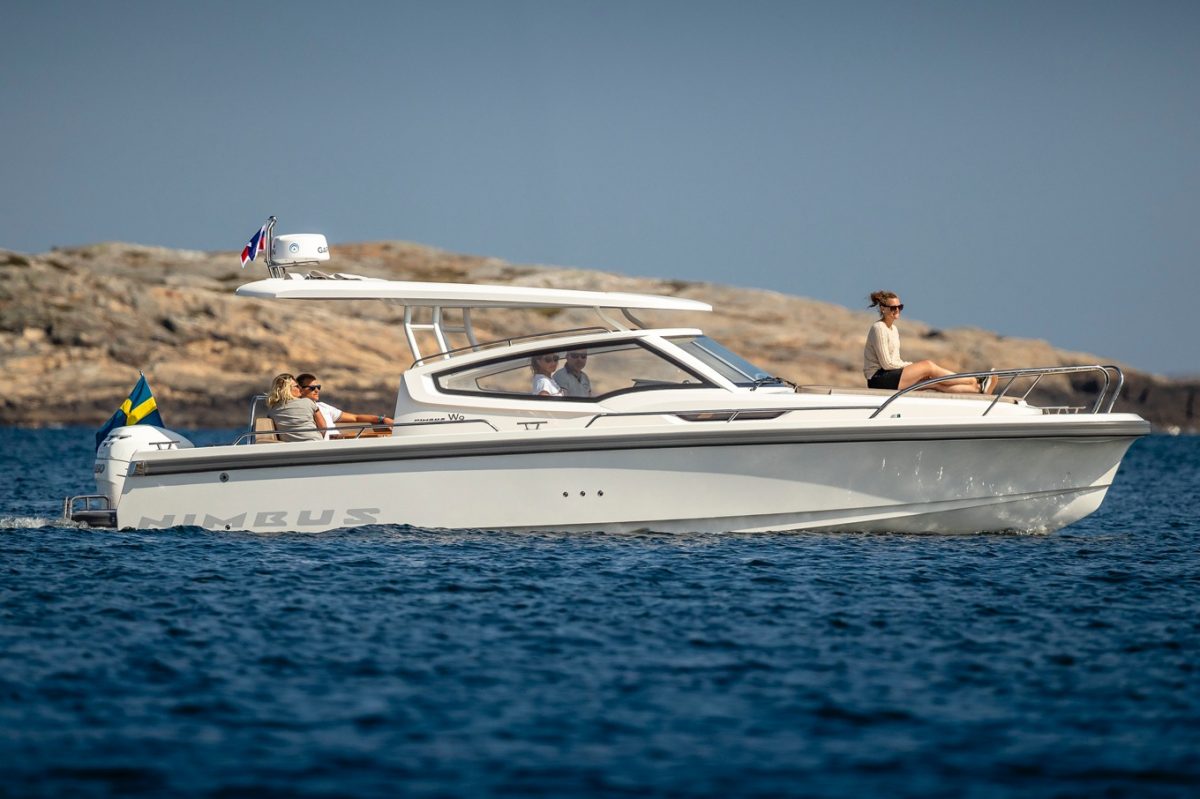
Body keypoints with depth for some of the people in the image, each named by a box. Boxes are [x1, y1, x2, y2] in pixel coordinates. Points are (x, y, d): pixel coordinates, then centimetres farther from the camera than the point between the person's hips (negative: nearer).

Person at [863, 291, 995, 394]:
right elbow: (886, 363, -16)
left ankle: (979, 389, -15)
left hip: (891, 375, 9)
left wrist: (910, 366, -1)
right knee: (928, 366, -15)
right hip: (878, 379, -9)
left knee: (935, 382, -8)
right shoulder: (878, 329, -12)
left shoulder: (894, 329, 18)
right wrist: (911, 365, -6)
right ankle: (972, 382, -10)